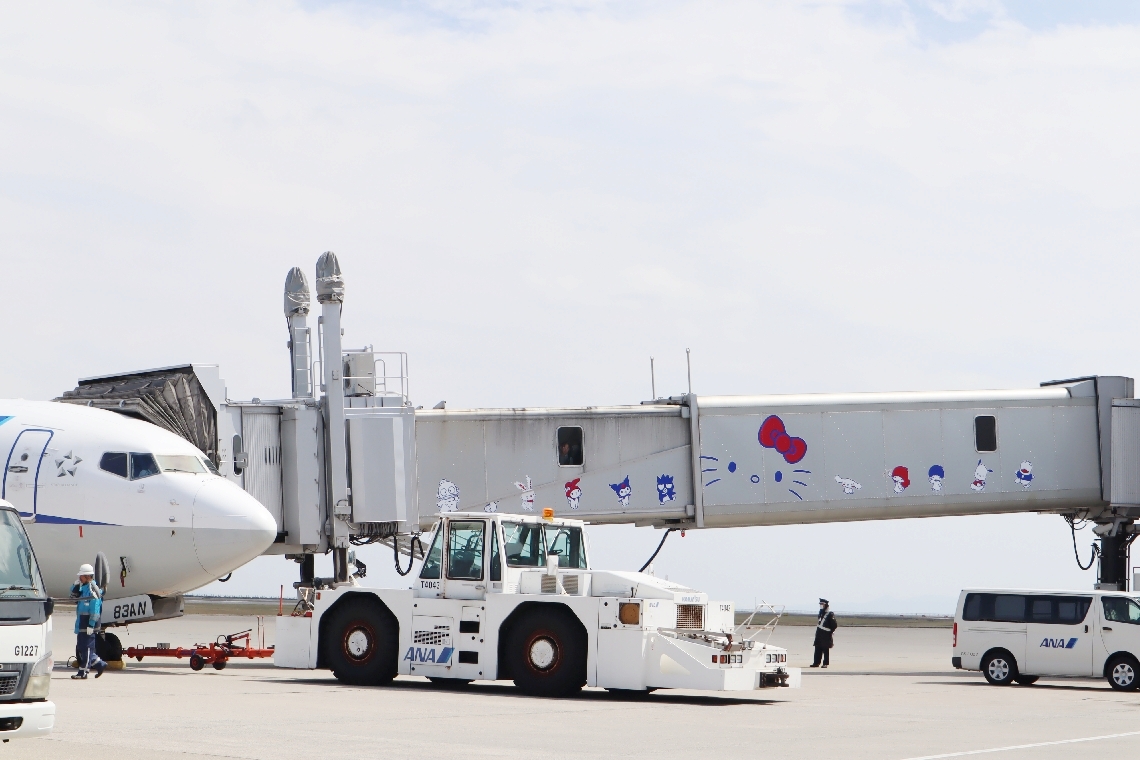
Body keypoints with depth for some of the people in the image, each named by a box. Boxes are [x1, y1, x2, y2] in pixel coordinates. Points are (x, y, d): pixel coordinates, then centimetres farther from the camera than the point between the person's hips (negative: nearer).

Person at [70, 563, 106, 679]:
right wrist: (76, 585, 7)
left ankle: (83, 671, -1)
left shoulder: (92, 589, -15)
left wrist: (91, 625, -22)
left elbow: (95, 609, -19)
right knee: (80, 648, 13)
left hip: (88, 623, -10)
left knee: (86, 647, -5)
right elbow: (74, 595, 27)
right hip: (81, 623, 10)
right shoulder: (83, 588, 14)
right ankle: (99, 664, 20)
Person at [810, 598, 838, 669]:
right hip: (819, 635, 8)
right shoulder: (821, 613, 13)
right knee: (818, 649, 8)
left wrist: (830, 632, -7)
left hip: (826, 636, -8)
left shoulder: (830, 614, -11)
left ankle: (825, 663, 4)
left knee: (825, 650, -1)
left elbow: (835, 625, -12)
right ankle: (816, 663, 12)